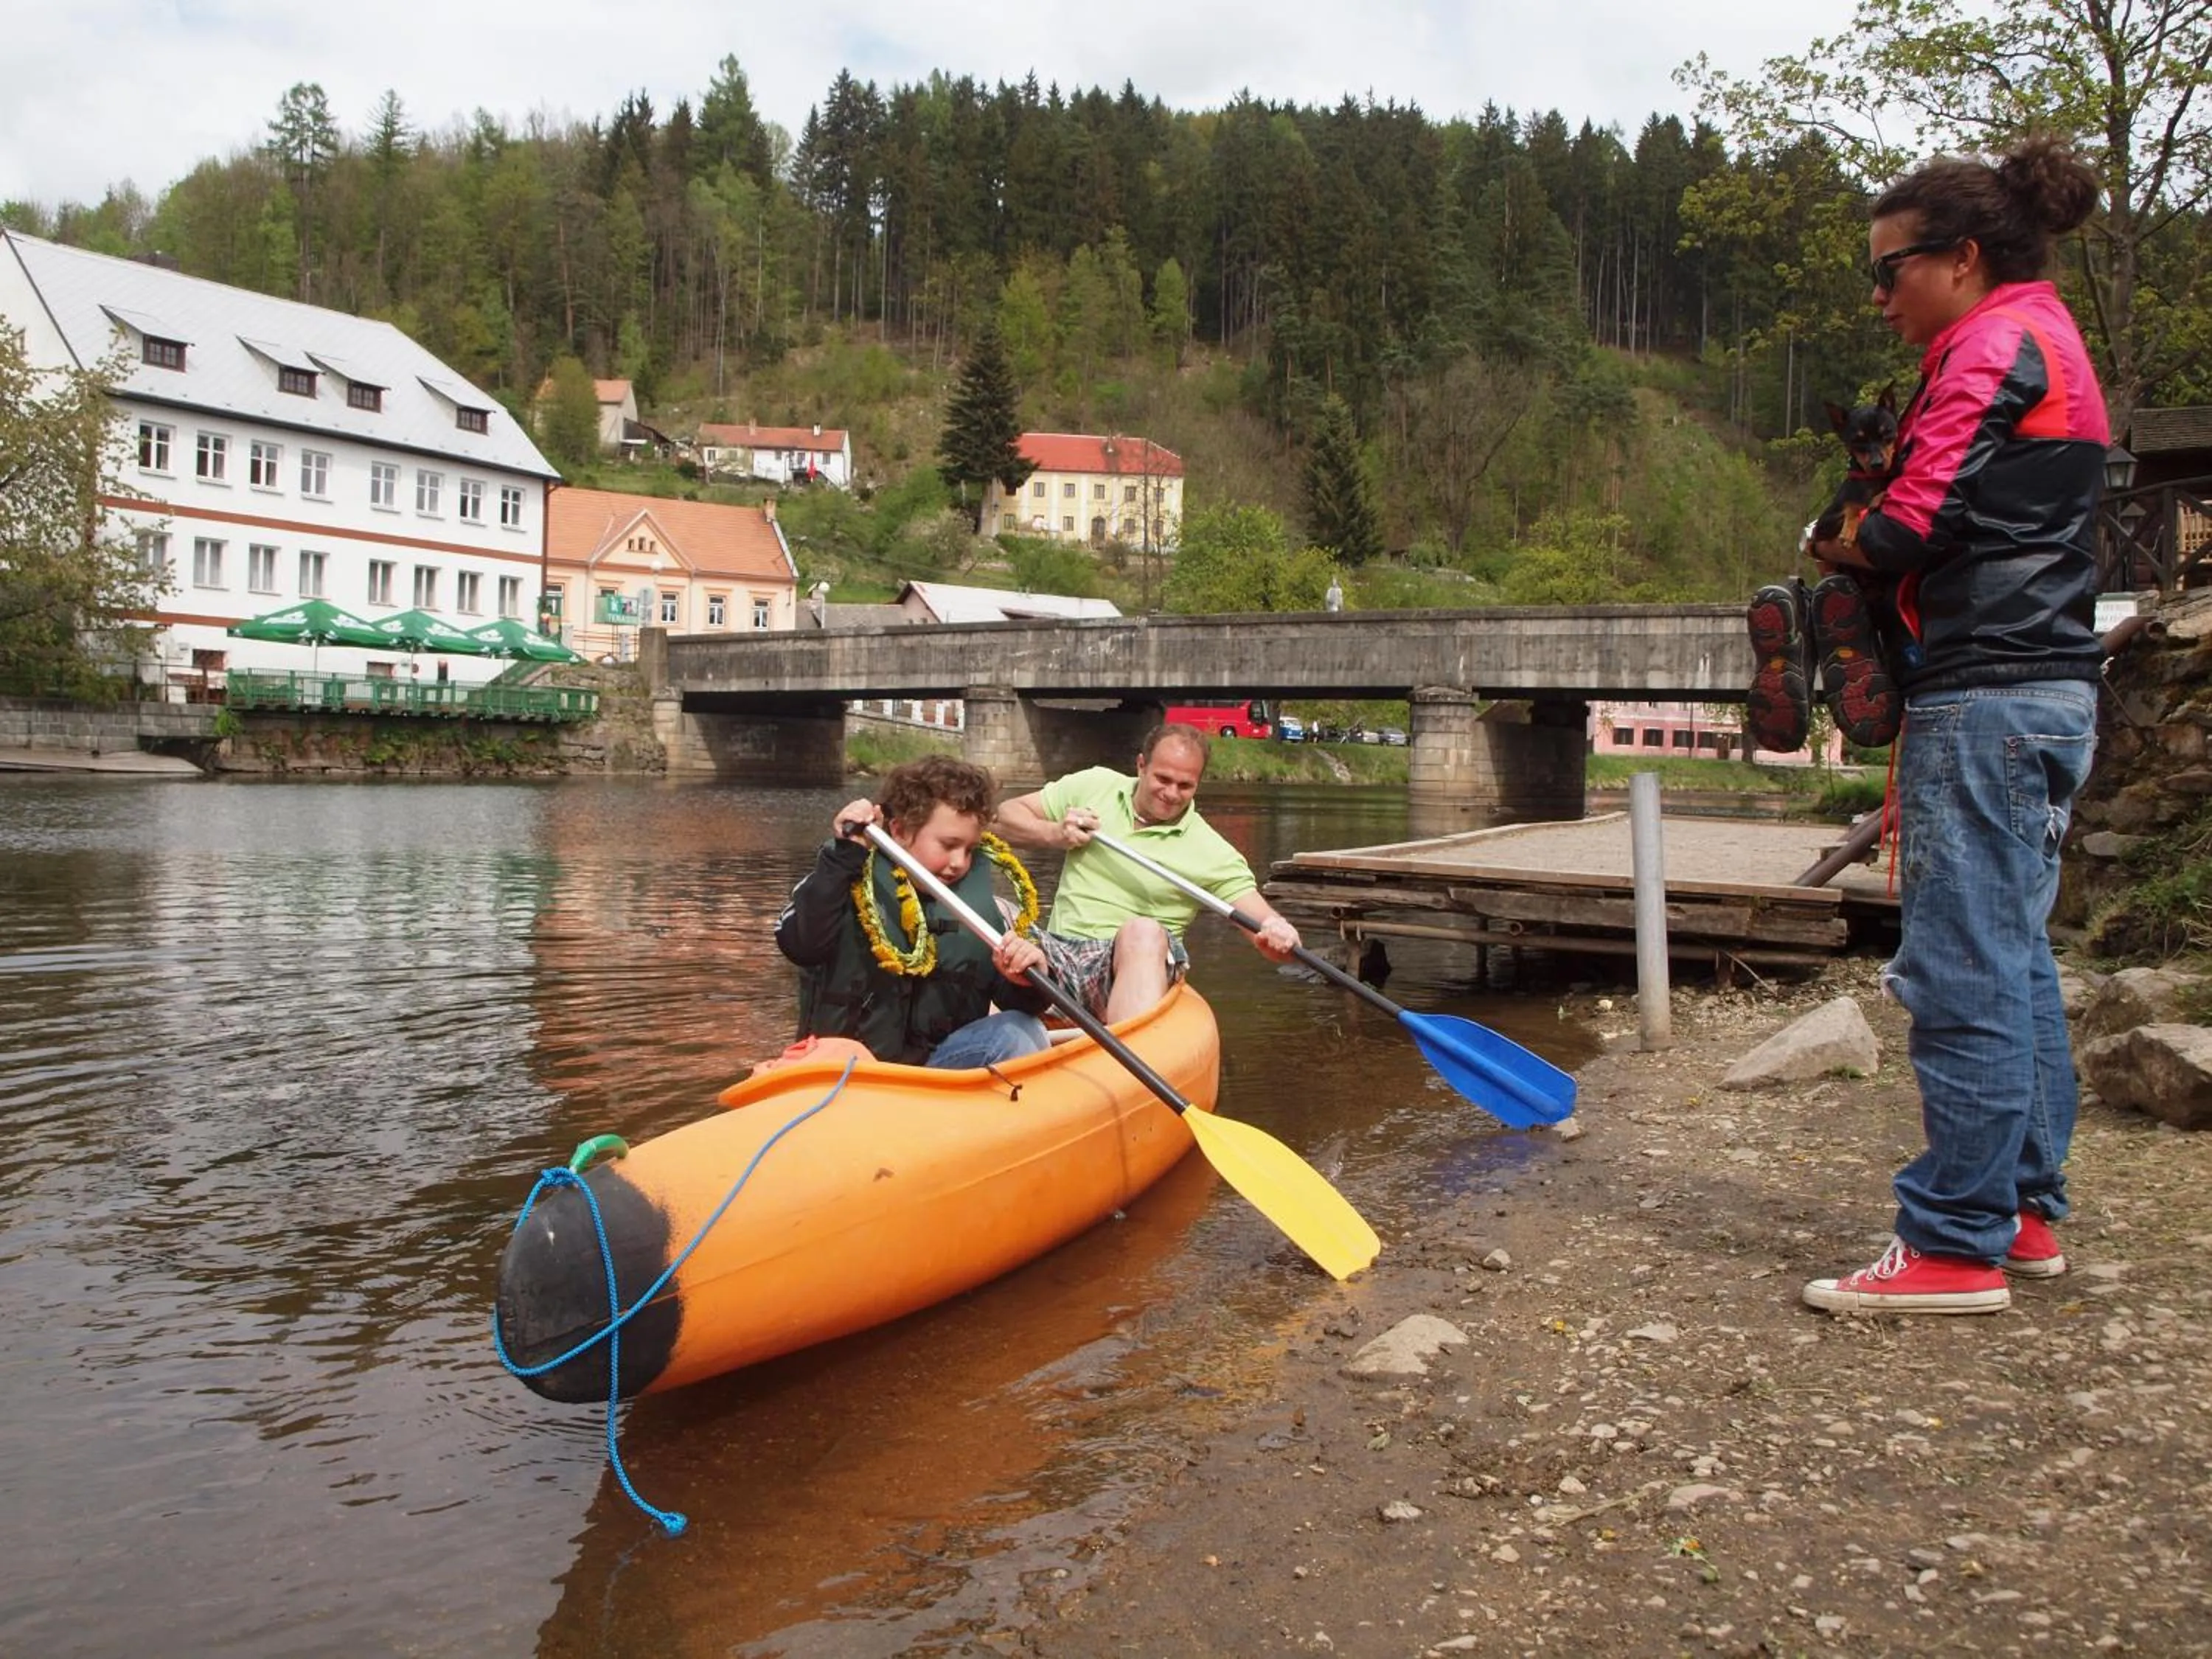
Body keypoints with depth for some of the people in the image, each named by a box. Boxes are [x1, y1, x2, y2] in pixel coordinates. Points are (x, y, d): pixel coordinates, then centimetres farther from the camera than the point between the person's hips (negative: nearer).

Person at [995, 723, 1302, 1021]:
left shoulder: (1212, 853, 3)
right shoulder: (1095, 786, 11)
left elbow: (1262, 919, -5)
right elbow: (1006, 816, 17)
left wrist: (1277, 933, -30)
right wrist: (1053, 835, -3)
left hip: (1143, 959, -2)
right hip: (1057, 951, 2)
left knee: (1143, 932, -37)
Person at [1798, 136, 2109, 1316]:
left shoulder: (1993, 346, -9)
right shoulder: (2044, 344, 22)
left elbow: (1915, 525, -17)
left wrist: (1841, 550, 3)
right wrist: (1879, 548, 4)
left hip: (1988, 696, -11)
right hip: (2045, 688, 11)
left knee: (1962, 972, -8)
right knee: (2014, 957, 14)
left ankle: (1957, 1244, -2)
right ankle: (2027, 1211, 22)